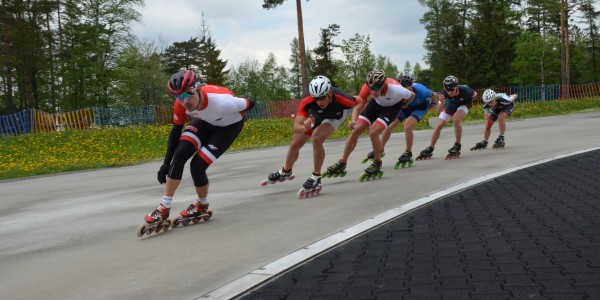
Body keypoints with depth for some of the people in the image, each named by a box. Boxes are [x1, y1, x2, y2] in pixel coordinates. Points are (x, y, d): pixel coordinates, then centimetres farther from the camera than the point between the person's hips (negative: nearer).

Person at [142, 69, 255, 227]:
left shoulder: (222, 101, -42)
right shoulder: (180, 105, -26)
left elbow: (250, 104, -22)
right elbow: (176, 131, -10)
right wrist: (165, 164, -9)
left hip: (229, 126, -4)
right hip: (204, 121, 4)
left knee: (197, 166, -15)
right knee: (179, 155, -17)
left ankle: (202, 205, 15)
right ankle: (164, 208, -6)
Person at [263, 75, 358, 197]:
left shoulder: (340, 99, -44)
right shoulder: (306, 102, -41)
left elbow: (358, 101, -21)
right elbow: (296, 128, -43)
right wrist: (305, 127, -64)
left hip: (334, 117, -3)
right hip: (315, 115, 3)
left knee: (317, 138, -31)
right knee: (295, 144, 11)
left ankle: (316, 177, -14)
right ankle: (286, 172, 42)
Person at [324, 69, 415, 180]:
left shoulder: (395, 89, -40)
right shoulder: (367, 87, -33)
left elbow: (412, 96, -19)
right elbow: (358, 107, -28)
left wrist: (403, 105, -1)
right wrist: (353, 121, -48)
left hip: (392, 106, -4)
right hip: (377, 103, 4)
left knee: (373, 132, -24)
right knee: (356, 130, -5)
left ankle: (377, 165, -3)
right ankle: (342, 164, 7)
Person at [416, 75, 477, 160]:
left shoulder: (464, 90, -37)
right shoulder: (444, 92, -36)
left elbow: (474, 94, -12)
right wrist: (441, 100, -60)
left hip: (462, 105, -2)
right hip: (450, 105, 2)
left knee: (456, 119, -30)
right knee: (439, 125, -5)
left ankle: (457, 147, -15)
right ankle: (430, 149, 12)